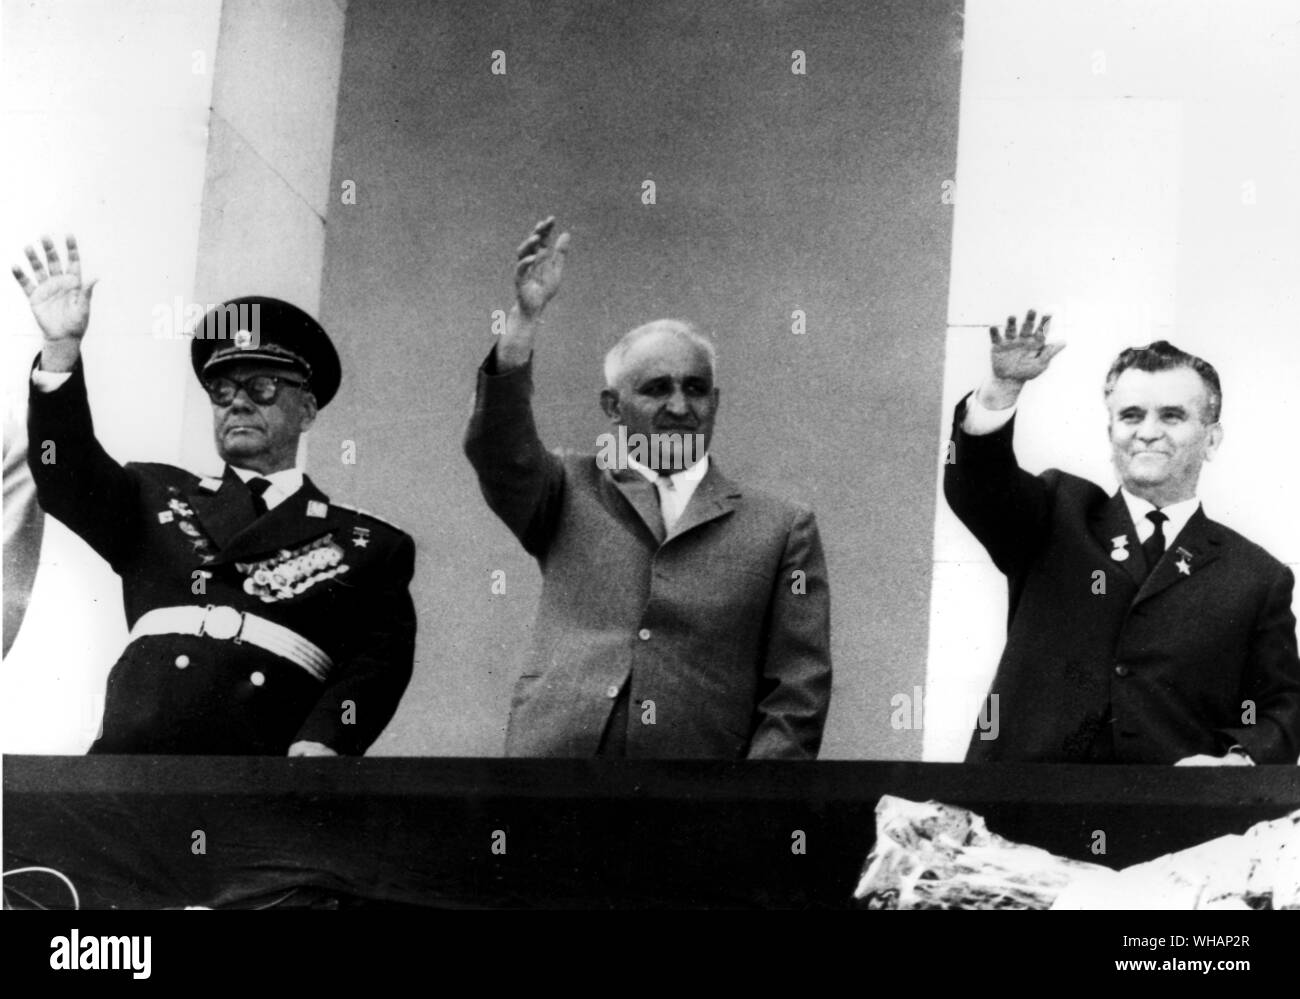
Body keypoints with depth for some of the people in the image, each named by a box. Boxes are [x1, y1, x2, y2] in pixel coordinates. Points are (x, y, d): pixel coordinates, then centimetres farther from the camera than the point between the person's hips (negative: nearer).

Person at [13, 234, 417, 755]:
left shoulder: (368, 545, 17)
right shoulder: (160, 500, 25)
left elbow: (382, 658, 5)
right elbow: (69, 480, 9)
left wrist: (323, 742, -13)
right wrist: (61, 348, -4)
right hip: (129, 761, 1)